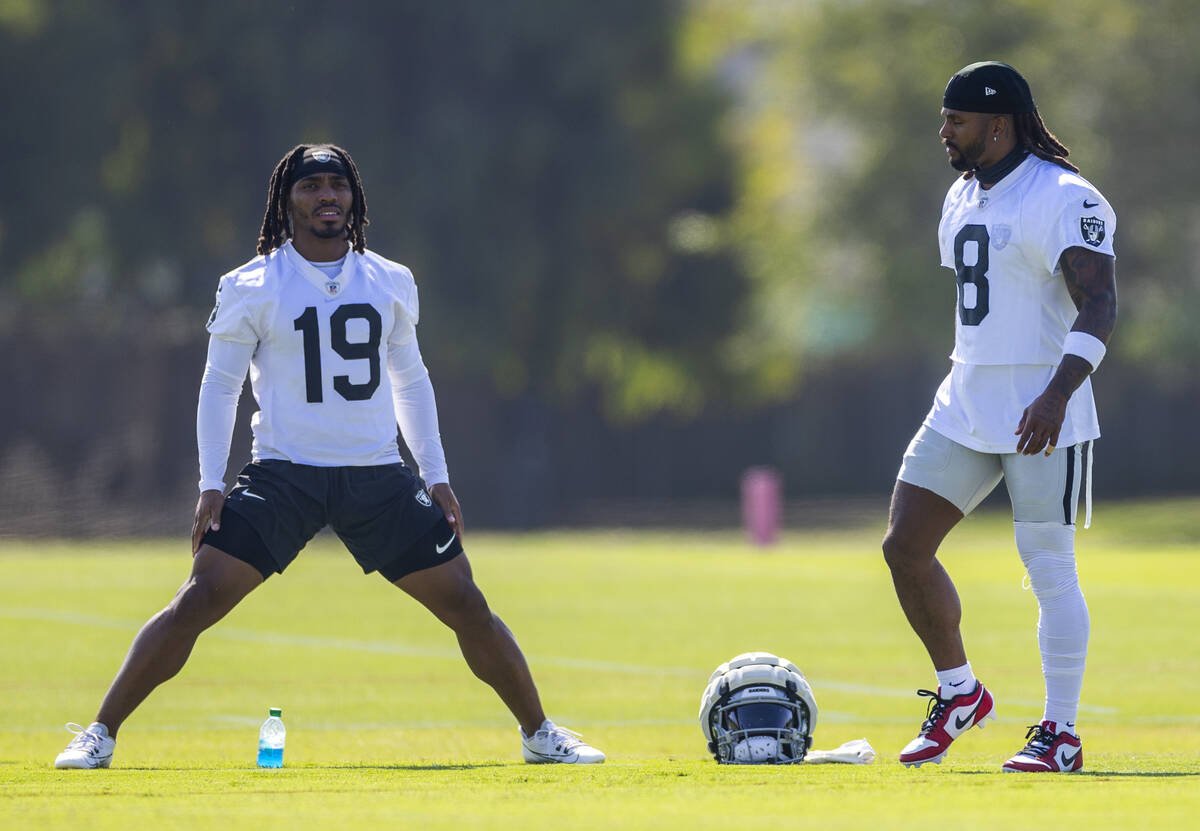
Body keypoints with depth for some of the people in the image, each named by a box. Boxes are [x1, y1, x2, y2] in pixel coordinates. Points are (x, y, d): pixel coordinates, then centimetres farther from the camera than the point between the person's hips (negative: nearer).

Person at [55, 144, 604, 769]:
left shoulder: (390, 283, 8)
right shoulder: (251, 288, -1)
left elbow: (411, 381, 18)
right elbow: (220, 385, 3)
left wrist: (437, 476, 13)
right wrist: (211, 485, -5)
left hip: (378, 476, 3)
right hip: (283, 475, -3)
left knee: (466, 606, -2)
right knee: (195, 603, -13)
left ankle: (539, 734, 14)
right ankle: (100, 735, -3)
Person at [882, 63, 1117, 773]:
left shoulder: (1063, 200, -14)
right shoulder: (964, 198, 14)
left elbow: (1099, 306, -24)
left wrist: (1056, 394, -36)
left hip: (1044, 414, -8)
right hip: (966, 407, 8)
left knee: (1049, 568, -5)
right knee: (905, 548, 2)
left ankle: (1061, 734, 3)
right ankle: (959, 694, 18)